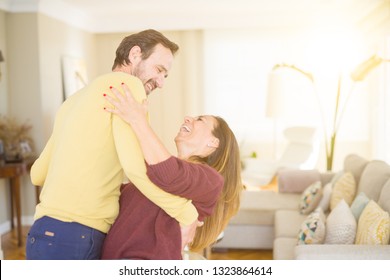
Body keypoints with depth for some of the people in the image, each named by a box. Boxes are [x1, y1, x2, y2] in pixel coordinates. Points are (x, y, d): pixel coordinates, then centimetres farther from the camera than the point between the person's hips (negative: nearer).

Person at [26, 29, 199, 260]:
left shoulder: (76, 100, 21)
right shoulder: (127, 84, -6)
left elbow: (38, 173, 22)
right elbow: (136, 165, -21)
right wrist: (188, 214, -10)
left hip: (51, 236, 9)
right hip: (72, 240, -9)